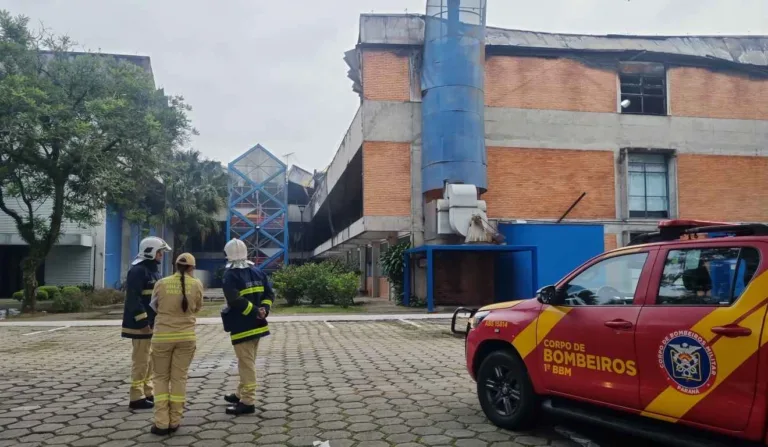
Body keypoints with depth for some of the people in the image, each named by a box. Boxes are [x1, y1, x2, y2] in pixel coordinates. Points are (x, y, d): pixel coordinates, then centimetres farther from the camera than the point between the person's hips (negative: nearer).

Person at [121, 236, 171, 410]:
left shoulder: (154, 270, 16)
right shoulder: (138, 271, -16)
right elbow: (133, 298, -22)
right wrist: (143, 321, -24)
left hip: (153, 323, 10)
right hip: (141, 324, -10)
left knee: (150, 360, 15)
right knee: (141, 360, -5)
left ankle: (147, 393, 24)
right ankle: (137, 398, 1)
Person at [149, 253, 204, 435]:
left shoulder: (161, 283, -4)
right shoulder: (196, 284, -3)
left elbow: (153, 306, 11)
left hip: (162, 336, 0)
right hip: (186, 337, 1)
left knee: (161, 378, 11)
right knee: (179, 378, 10)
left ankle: (161, 423, 9)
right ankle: (174, 422, 14)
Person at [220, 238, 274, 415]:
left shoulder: (230, 275, -12)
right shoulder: (258, 272, 10)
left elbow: (235, 300, -22)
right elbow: (269, 294, 6)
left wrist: (255, 311, -17)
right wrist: (263, 309, -5)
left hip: (241, 327, -8)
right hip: (256, 325, 8)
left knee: (246, 364, -5)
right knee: (247, 361, 19)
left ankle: (248, 402, -1)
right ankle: (241, 394, 32)